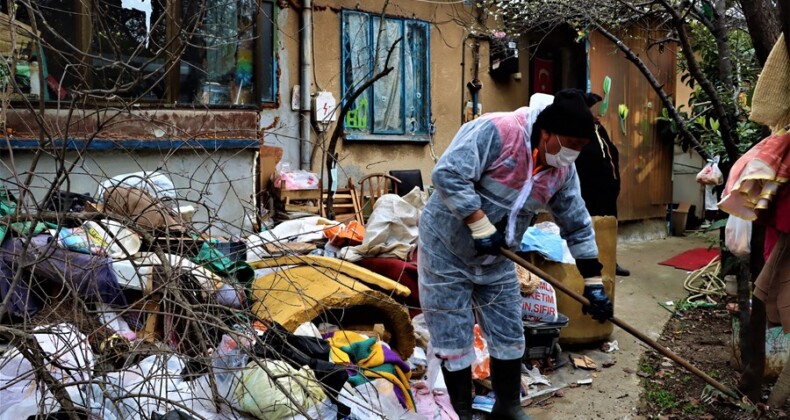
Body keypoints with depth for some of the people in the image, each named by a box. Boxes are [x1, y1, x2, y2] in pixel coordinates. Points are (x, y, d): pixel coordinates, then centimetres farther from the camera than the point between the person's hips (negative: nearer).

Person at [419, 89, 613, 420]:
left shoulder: (563, 170, -3)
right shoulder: (494, 131, -25)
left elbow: (578, 226, 4)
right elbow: (448, 175, -34)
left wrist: (593, 283, 2)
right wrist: (481, 227, -31)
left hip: (496, 260, 7)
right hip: (446, 250, -6)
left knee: (509, 337, 11)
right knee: (455, 341, 2)